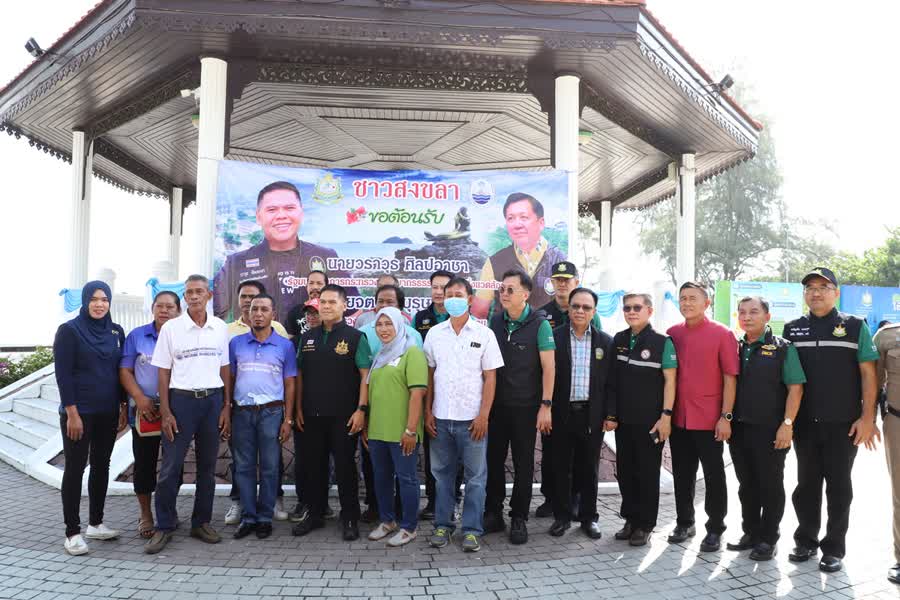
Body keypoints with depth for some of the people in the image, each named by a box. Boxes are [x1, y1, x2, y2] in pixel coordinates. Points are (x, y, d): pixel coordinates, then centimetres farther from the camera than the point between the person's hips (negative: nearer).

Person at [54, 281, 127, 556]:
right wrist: (72, 413, -15)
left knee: (101, 466, 12)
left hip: (108, 412, 5)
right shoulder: (69, 330, -7)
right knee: (75, 469, 1)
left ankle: (95, 523, 23)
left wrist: (123, 406, 7)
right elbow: (63, 374, -11)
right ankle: (73, 532, 8)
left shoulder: (116, 332, 7)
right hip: (79, 412, -5)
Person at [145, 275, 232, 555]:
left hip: (213, 399, 3)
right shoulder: (171, 327, -1)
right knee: (171, 466, -2)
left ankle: (202, 522, 22)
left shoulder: (220, 328, 5)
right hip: (181, 398, -2)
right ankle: (164, 527, 12)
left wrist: (227, 407, 4)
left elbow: (225, 369, 9)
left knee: (207, 466, 10)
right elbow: (163, 371, 0)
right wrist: (165, 412, -5)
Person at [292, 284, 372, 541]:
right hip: (312, 415, 4)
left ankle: (350, 519, 16)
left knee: (345, 466, 4)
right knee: (313, 465, 12)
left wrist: (361, 409, -14)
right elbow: (300, 374, 12)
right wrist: (298, 408, 7)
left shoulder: (355, 337, -4)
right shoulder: (308, 337, 10)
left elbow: (365, 375, -7)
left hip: (343, 416, -4)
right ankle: (315, 514, 27)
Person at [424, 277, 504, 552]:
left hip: (472, 418, -2)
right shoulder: (434, 333, 7)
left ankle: (472, 529, 16)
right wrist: (427, 412, 4)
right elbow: (429, 375, 10)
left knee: (475, 476, 5)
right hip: (440, 417, 2)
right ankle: (443, 525, 24)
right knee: (442, 474, 11)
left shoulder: (484, 334, 0)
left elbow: (490, 377, -2)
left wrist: (483, 415, -8)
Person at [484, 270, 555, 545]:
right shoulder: (495, 321, 5)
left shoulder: (539, 324, -8)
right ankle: (493, 514, 23)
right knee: (493, 460, 9)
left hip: (525, 406, -4)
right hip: (495, 404, 4)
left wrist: (545, 405, -14)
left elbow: (548, 367, -9)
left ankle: (519, 519, 19)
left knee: (523, 464, 6)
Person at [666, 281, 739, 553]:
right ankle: (685, 523, 28)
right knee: (682, 474, 13)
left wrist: (726, 417, -11)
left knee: (713, 476, 7)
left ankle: (715, 528, 20)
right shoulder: (672, 334, 6)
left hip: (709, 420, -4)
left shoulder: (722, 334, -5)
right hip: (678, 418, 4)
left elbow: (730, 378, -7)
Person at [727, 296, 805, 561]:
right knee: (746, 484, 13)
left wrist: (787, 424, -14)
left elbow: (795, 388, -7)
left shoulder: (782, 348, -4)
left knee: (770, 486, 5)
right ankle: (750, 532, 27)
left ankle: (768, 539, 17)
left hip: (770, 430, -4)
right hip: (738, 429, 5)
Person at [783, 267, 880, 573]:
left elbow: (868, 374, -2)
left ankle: (834, 548, 17)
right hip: (804, 424, 2)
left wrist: (867, 417, -10)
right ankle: (806, 541, 24)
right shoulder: (792, 329, 7)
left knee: (838, 487, 6)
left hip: (843, 424, -2)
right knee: (806, 484, 11)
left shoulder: (855, 326, 0)